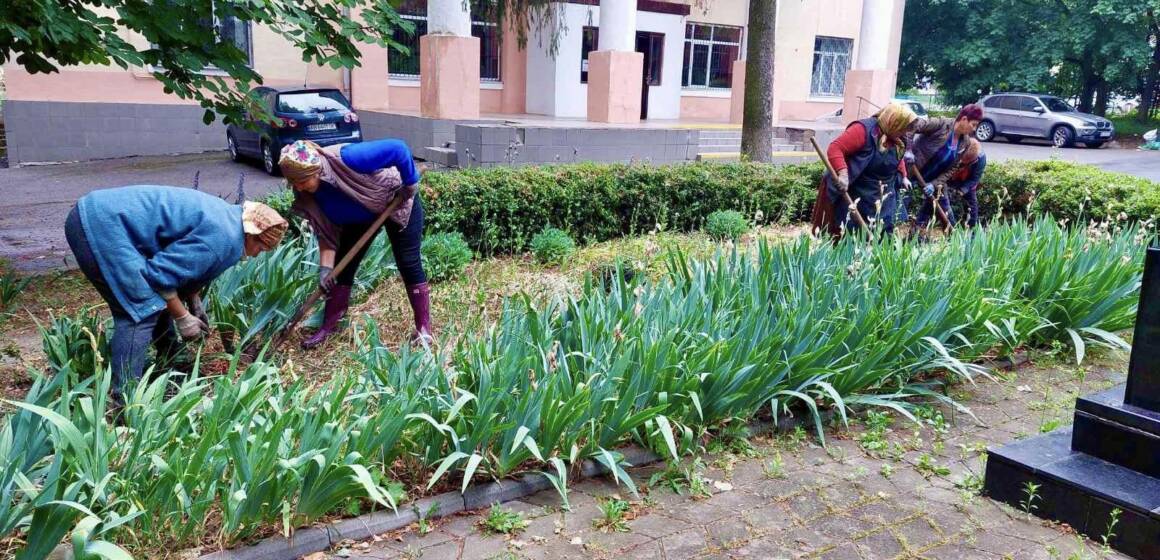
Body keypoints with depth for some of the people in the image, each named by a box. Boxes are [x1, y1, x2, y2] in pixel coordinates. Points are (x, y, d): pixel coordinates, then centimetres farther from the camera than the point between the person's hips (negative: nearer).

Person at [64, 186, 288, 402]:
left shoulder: (224, 216, 13)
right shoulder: (223, 237, -19)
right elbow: (161, 273, -18)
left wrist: (194, 304, 21)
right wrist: (183, 317, -5)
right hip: (100, 225, -11)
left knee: (158, 299, 19)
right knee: (143, 311, -13)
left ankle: (169, 359, 38)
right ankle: (123, 401, -11)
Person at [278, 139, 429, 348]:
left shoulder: (347, 158, -41)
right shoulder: (306, 194, -20)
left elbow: (398, 149, -38)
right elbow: (326, 229, -11)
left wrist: (410, 184, -29)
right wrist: (325, 267, -20)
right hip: (360, 216, 6)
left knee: (408, 264, -8)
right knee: (343, 266, 3)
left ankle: (424, 328, 1)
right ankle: (329, 326, 15)